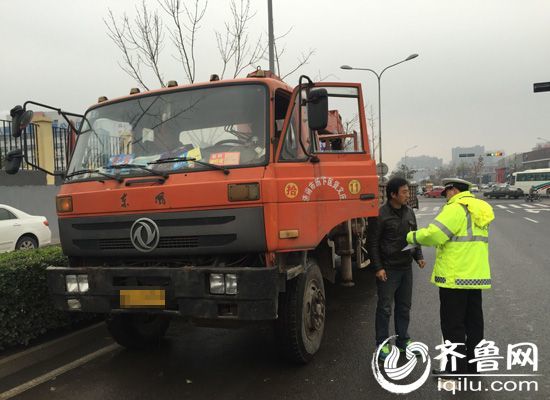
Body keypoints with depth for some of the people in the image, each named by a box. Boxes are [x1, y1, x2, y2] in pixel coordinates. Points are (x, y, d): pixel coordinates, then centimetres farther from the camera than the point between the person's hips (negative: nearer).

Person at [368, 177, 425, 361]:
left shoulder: (409, 213, 8)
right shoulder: (380, 215, -13)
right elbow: (373, 243, -11)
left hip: (406, 268, 7)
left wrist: (418, 256, 6)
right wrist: (378, 268, -14)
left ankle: (403, 341, 28)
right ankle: (382, 344, 13)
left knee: (404, 306, 15)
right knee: (384, 308, 1)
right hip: (388, 269, -6)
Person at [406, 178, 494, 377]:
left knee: (453, 325, 2)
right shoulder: (479, 209, 15)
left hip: (455, 277, -9)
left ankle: (457, 368, 10)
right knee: (474, 322, 17)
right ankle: (473, 364, 29)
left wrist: (412, 236, -4)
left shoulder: (456, 209, -15)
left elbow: (432, 235, -21)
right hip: (477, 276, 9)